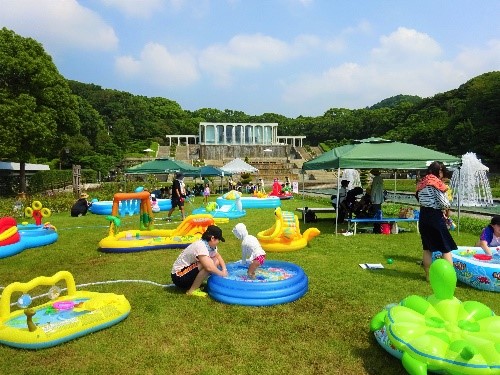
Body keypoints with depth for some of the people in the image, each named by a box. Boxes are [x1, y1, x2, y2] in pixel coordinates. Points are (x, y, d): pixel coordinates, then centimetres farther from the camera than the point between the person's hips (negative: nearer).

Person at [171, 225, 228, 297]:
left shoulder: (210, 245, 0)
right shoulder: (200, 246, -27)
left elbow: (218, 257, 15)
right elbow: (209, 267, -35)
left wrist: (224, 269, -3)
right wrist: (222, 274, -19)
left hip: (189, 272, 9)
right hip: (179, 276, -9)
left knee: (215, 263, -1)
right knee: (208, 264, -26)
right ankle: (193, 290, -14)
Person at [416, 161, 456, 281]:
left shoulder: (421, 183, 9)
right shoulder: (436, 182, -12)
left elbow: (420, 199, 5)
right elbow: (445, 202, -16)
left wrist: (441, 211, 5)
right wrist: (447, 212, 5)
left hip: (423, 216, 7)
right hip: (435, 217, -7)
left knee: (427, 248, 14)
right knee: (446, 248, 4)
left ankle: (428, 275, 21)